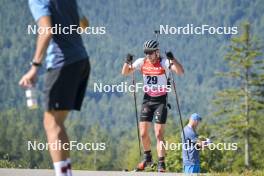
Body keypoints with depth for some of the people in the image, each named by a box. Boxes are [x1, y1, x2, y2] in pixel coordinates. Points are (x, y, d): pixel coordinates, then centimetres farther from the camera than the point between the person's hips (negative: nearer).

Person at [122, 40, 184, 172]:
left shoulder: (163, 62, -13)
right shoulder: (142, 62, 0)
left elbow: (180, 72, -26)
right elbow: (125, 73, 3)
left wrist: (173, 60, -40)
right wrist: (127, 62, -16)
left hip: (161, 100, -4)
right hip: (147, 99, 4)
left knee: (159, 134, -9)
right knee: (143, 133, 2)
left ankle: (161, 164, -5)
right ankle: (147, 158, 25)